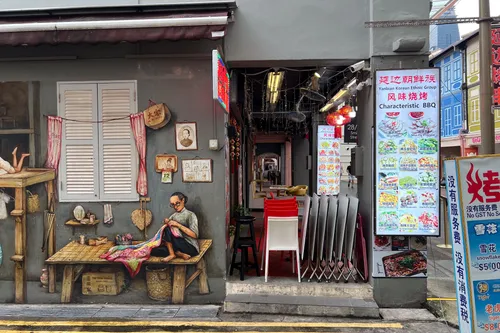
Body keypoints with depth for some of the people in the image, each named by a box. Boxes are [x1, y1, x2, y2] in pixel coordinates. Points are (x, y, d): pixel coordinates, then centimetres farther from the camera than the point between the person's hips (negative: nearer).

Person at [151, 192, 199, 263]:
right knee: (154, 250, -12)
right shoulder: (173, 216, 14)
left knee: (168, 230, -22)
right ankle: (181, 255, -15)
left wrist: (178, 225, -17)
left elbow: (194, 235, -15)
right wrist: (166, 223, -10)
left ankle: (172, 254, -15)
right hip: (178, 246, 7)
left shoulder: (190, 215, -5)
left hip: (191, 248, -7)